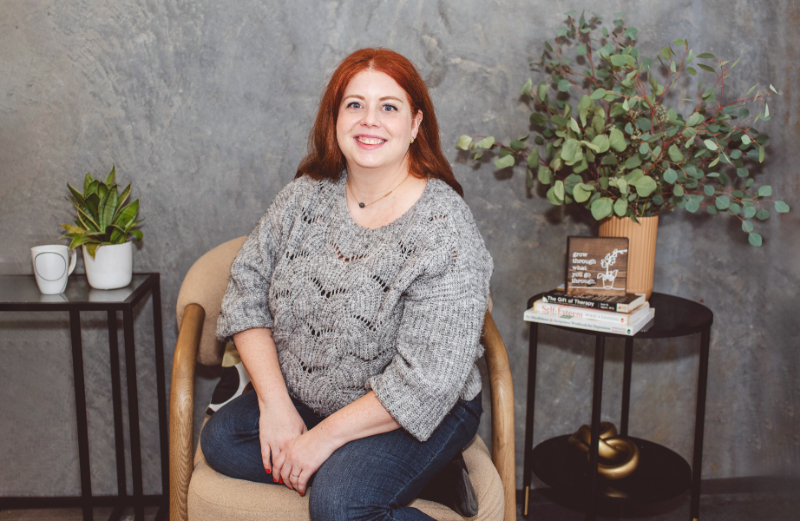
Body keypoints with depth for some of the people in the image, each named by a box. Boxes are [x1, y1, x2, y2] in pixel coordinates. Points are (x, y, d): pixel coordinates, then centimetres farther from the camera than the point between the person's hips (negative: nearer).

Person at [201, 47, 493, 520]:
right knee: (220, 439, -12)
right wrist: (275, 403, -13)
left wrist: (325, 436, -21)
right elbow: (248, 290, -2)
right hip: (301, 397, 7)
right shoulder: (308, 194, -2)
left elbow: (427, 381, -24)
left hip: (414, 417, -6)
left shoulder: (446, 232, -21)